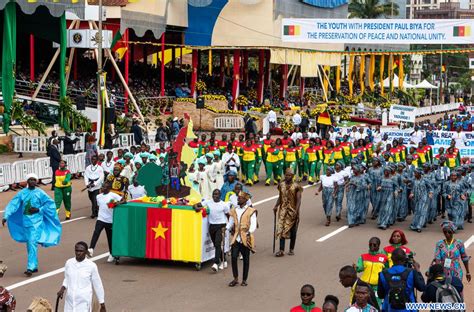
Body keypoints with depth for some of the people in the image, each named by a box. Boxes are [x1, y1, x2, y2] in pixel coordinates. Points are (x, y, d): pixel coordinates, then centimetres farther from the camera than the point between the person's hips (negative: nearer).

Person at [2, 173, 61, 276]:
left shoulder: (40, 193, -5)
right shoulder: (22, 193, 2)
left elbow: (50, 203, 1)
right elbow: (13, 204, -2)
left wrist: (39, 209, -11)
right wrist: (6, 216, -13)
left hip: (36, 222, -4)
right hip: (25, 222, 4)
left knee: (32, 244, -14)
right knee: (29, 245, 12)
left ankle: (30, 268, -16)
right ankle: (34, 266, 25)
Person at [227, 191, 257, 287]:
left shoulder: (251, 211, 0)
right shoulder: (234, 210, 12)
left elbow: (253, 225, -7)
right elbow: (230, 223, 17)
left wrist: (249, 232, -23)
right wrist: (227, 228, -3)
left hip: (245, 239, -2)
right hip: (235, 238, 2)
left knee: (246, 260, 5)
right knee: (234, 257, -10)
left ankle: (244, 280, 16)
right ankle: (235, 279, 2)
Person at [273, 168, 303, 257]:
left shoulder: (296, 186, -9)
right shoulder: (281, 185, 6)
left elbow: (298, 200, -11)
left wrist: (296, 211, -21)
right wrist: (276, 206, 4)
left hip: (292, 211, -3)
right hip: (283, 210, 3)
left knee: (292, 230, 7)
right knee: (281, 229, -4)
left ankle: (291, 249, 19)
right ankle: (281, 250, -5)